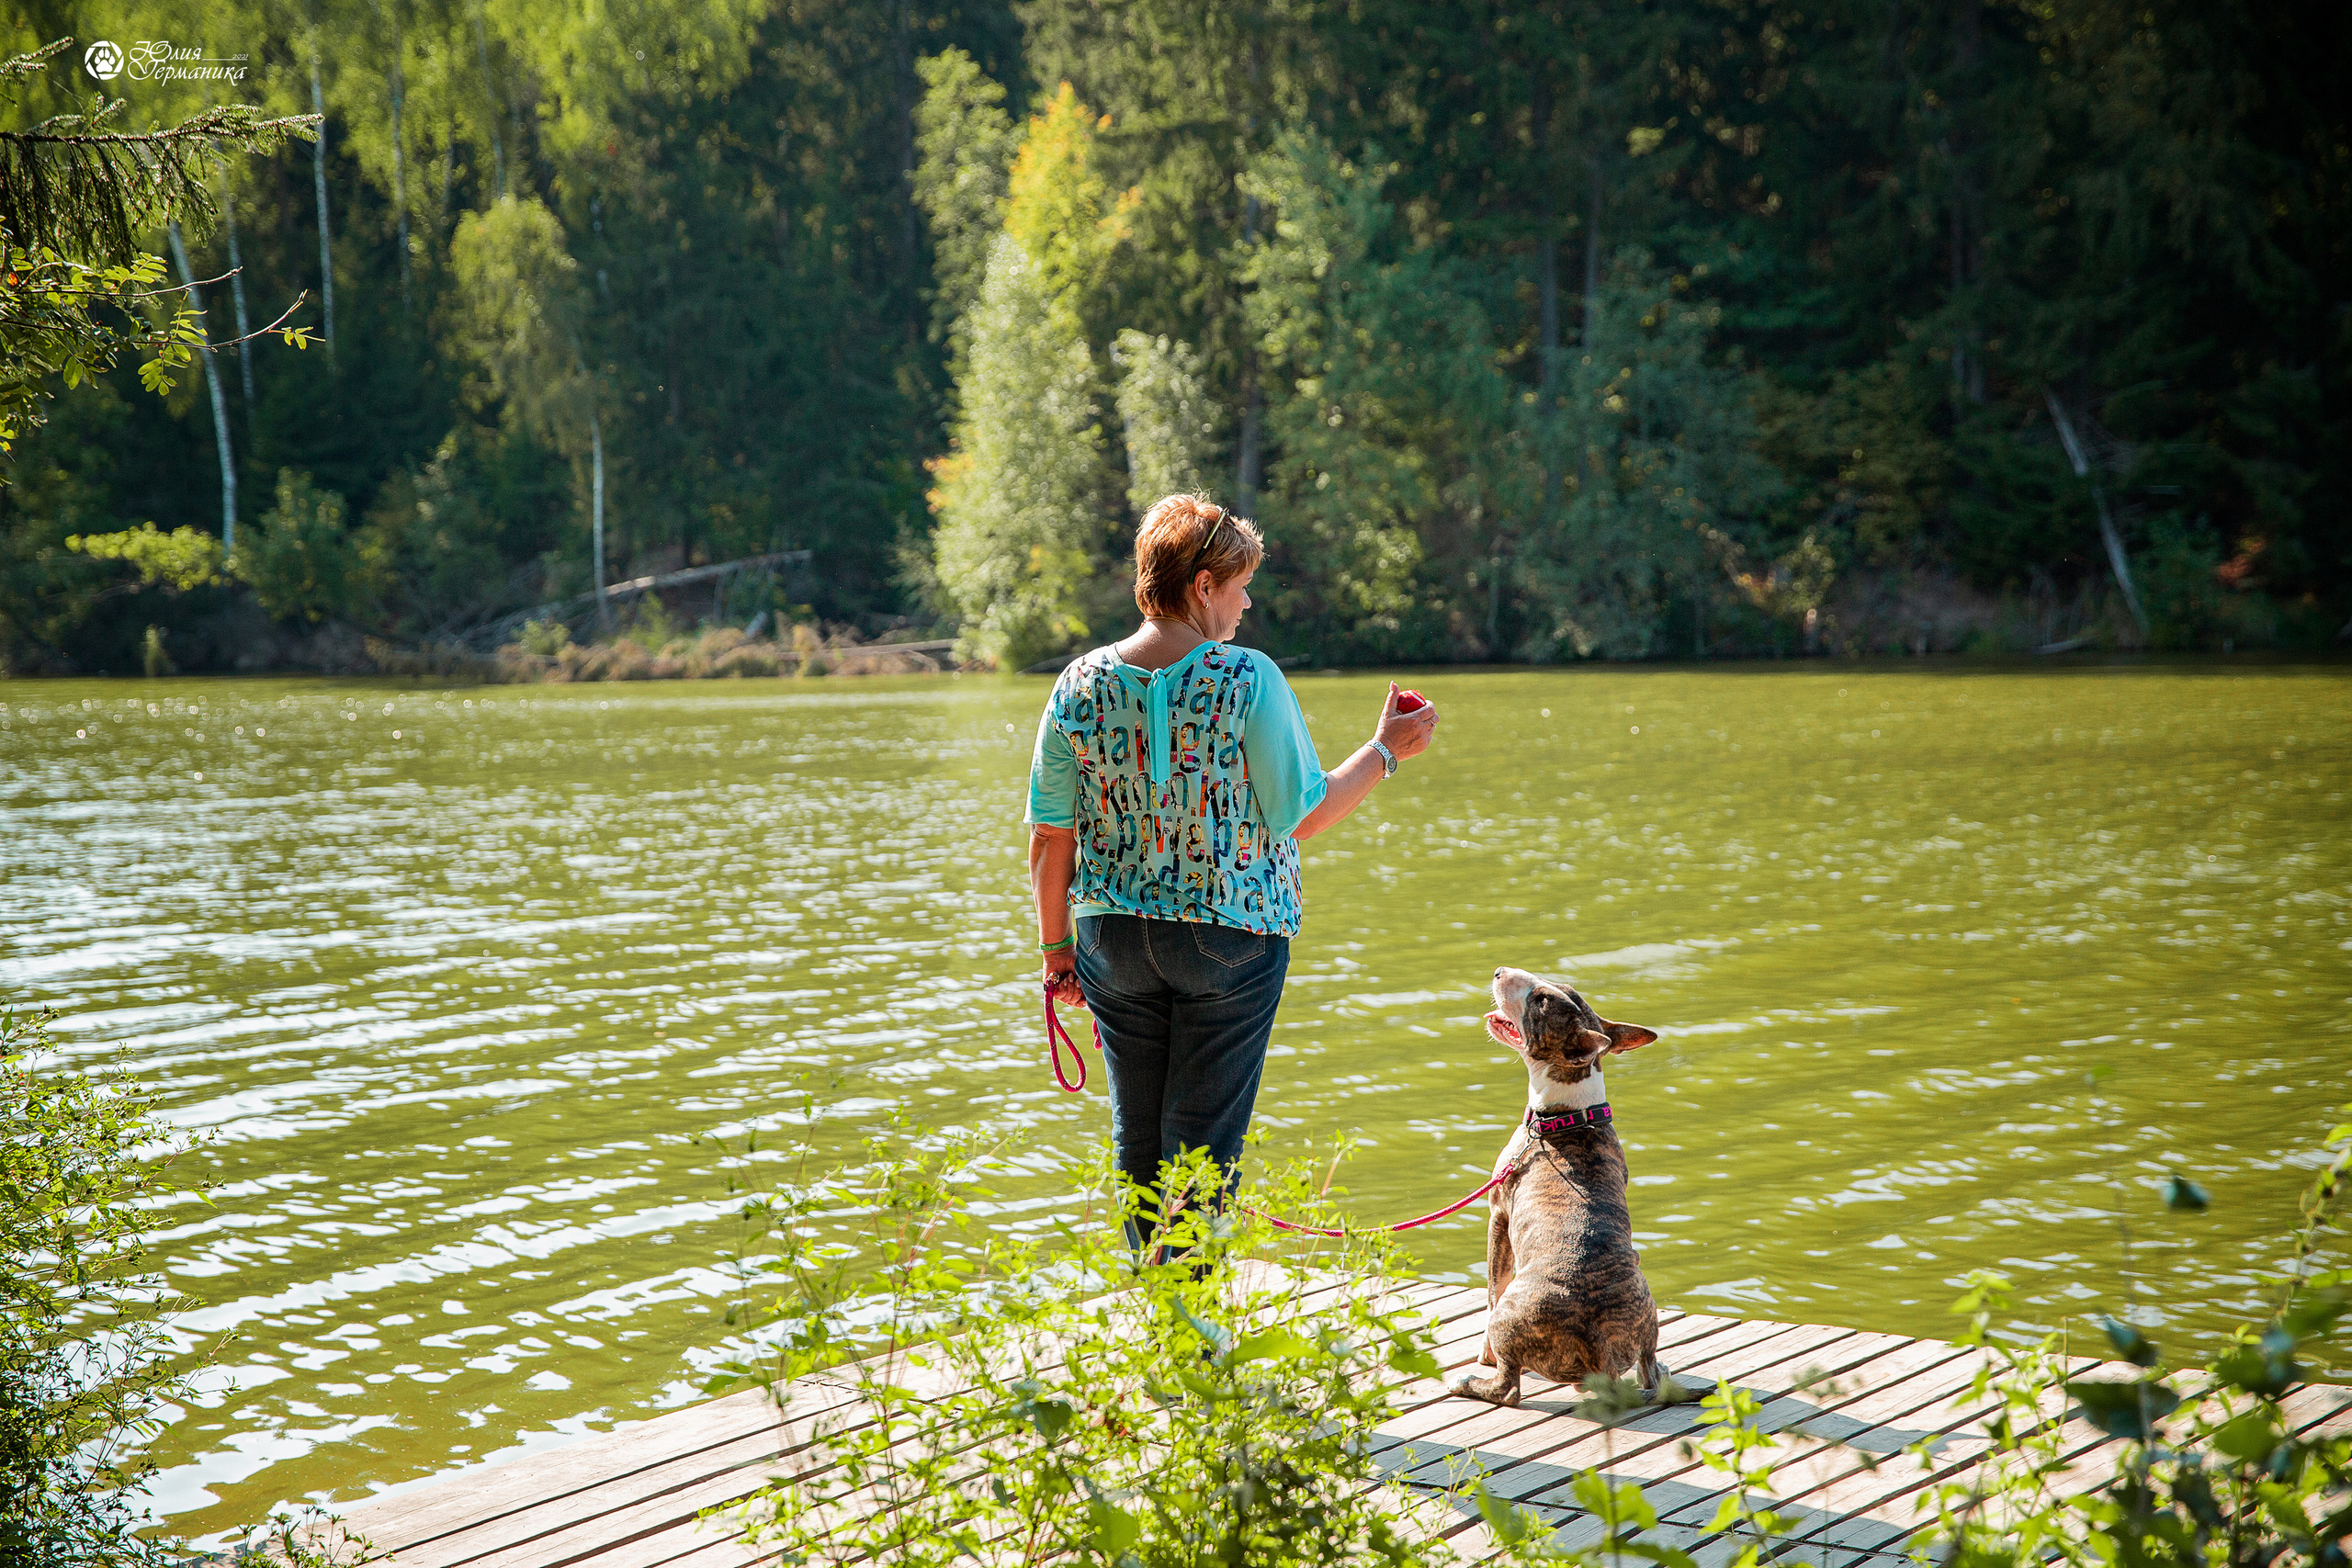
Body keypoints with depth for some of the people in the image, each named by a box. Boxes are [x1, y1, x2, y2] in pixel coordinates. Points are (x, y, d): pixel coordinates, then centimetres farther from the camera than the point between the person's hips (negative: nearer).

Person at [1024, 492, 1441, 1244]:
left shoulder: (1080, 684, -2)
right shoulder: (1248, 679, -13)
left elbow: (1050, 837, 1)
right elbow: (1301, 816, -9)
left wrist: (1056, 944, 12)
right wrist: (1385, 751, 5)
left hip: (1113, 935, 4)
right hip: (1230, 933, -4)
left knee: (1137, 1135, 16)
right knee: (1203, 1137, 4)